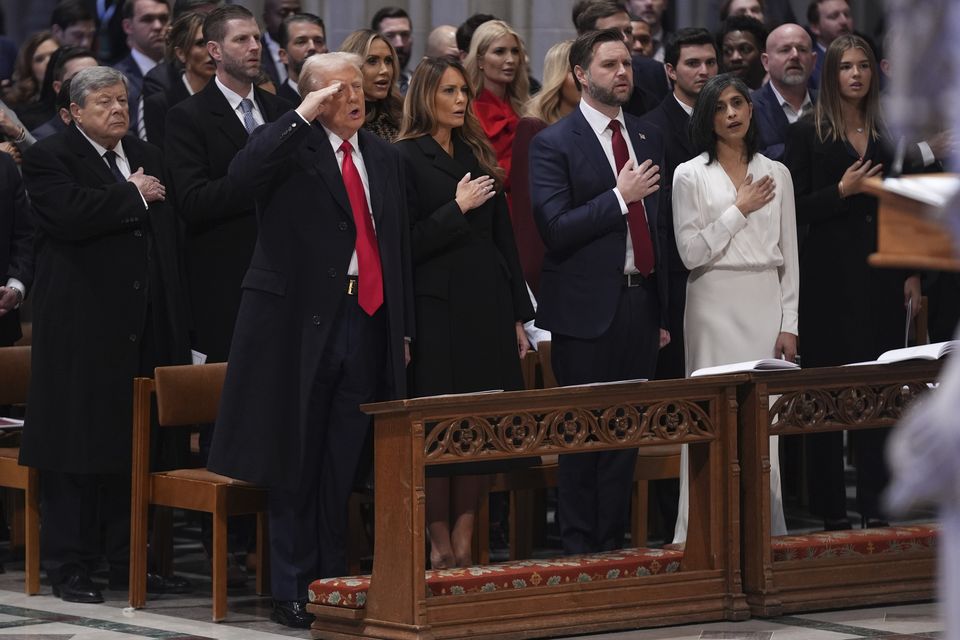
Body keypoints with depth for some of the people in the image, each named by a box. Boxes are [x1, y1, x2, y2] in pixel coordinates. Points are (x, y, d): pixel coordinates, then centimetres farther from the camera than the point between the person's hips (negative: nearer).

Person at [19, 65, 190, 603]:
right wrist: (132, 196, -10)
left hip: (143, 328, 6)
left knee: (137, 444, 6)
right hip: (83, 327, -6)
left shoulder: (146, 157, 18)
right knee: (78, 445, -2)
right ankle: (69, 566, 4)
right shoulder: (49, 159, -4)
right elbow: (71, 215, -22)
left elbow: (170, 230, 18)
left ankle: (128, 561, 14)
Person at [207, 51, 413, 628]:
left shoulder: (384, 158, 15)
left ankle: (332, 583, 14)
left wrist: (403, 329, 16)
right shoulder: (292, 146, -3)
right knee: (295, 466, 0)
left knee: (342, 469, 7)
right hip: (299, 322, -5)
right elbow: (243, 175, -25)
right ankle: (292, 591, 6)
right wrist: (304, 115, -21)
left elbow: (399, 246, 19)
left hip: (366, 322, 5)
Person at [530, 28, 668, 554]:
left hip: (640, 303, 5)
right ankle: (579, 547, 5)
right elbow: (555, 229, -14)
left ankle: (613, 545, 13)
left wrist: (663, 312, 15)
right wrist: (620, 197, -18)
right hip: (588, 308, -5)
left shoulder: (647, 139, 13)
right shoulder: (554, 144, -5)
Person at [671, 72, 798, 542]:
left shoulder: (776, 174, 11)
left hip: (765, 306, 3)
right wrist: (740, 209, -5)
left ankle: (767, 529, 7)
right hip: (715, 305, -3)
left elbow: (789, 255, 11)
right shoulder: (690, 176, 2)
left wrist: (789, 324, 4)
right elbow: (692, 252, -6)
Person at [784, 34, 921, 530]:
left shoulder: (888, 134, 11)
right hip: (830, 277, -3)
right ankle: (830, 506, 2)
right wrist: (841, 192, -17)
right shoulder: (807, 134, 0)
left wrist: (912, 274, 7)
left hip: (882, 273, 3)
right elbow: (795, 209, -4)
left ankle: (875, 503, 5)